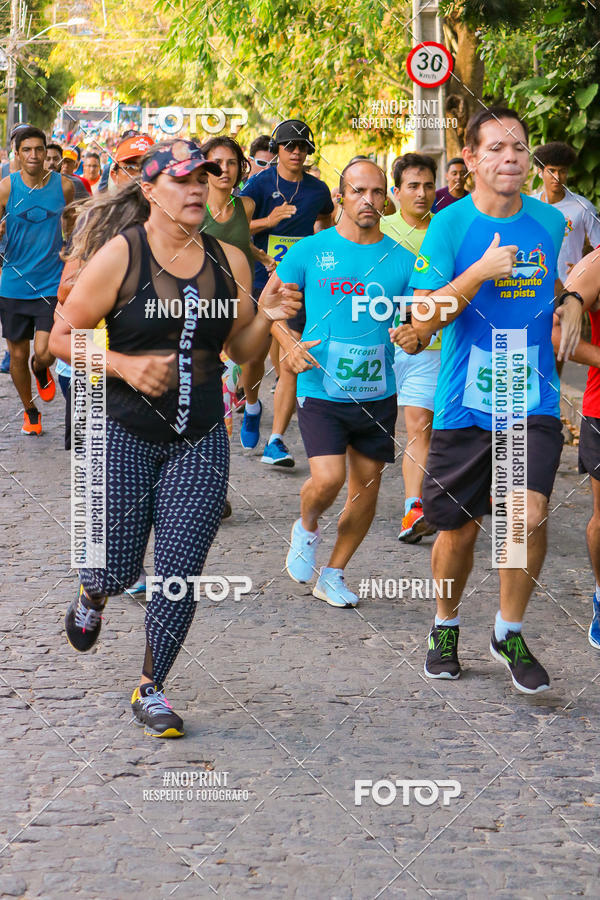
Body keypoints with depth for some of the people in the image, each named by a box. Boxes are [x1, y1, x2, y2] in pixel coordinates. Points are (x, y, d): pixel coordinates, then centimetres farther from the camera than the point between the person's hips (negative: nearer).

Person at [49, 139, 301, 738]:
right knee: (117, 570, 4)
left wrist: (267, 318, -9)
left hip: (200, 441, 3)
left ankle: (150, 689, 17)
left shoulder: (227, 261, 3)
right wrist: (125, 365, -20)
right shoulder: (121, 256, -9)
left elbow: (239, 349, 12)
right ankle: (90, 596, 42)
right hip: (125, 436, -3)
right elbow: (63, 336, -6)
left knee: (180, 576, -2)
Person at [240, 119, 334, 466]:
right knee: (253, 356, 8)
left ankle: (276, 441, -9)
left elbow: (326, 220, 28)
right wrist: (267, 221, -19)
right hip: (260, 281, 0)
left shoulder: (318, 189, 6)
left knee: (291, 366, -9)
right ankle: (252, 406, 41)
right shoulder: (260, 183, 0)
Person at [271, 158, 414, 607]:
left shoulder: (401, 260, 1)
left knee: (366, 488, 7)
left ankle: (333, 575, 26)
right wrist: (290, 342, -9)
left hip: (378, 394, 3)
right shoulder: (310, 250, -2)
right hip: (321, 390, -3)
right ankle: (306, 528, 19)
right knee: (328, 479, -17)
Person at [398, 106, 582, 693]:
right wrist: (479, 273, -22)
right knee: (460, 528, 11)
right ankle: (446, 626, 37)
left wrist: (571, 304, 3)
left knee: (529, 516, -16)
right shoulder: (449, 226, -6)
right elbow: (423, 319, -12)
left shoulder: (550, 222, 4)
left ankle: (510, 632, 7)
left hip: (532, 402, 1)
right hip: (465, 403, -1)